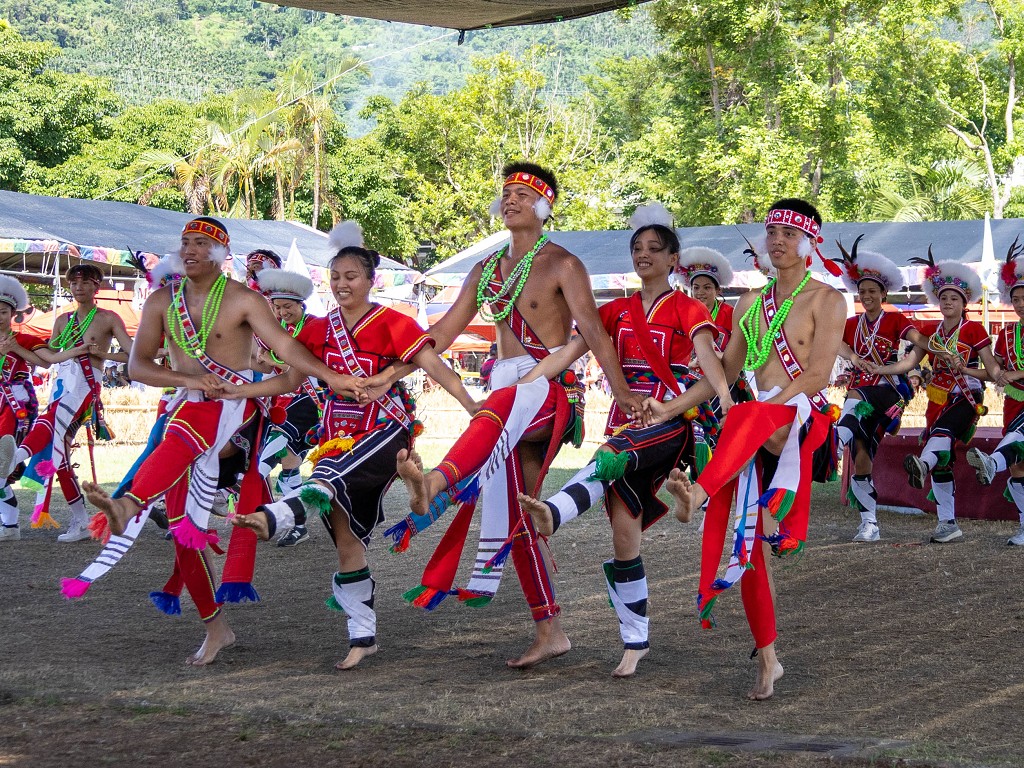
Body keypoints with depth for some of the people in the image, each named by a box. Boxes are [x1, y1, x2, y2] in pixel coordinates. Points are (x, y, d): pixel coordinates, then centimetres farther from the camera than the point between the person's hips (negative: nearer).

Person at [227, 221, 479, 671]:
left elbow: (436, 368, -13)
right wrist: (229, 392, 5)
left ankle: (274, 518, -63)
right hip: (338, 435, 5)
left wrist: (475, 409, -26)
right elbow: (289, 381, 15)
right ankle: (363, 637, 10)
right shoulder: (320, 330, 10)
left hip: (385, 430, -5)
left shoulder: (392, 325, -4)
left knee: (331, 479, -37)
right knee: (345, 537, 2)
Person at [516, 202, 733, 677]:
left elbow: (711, 364, -14)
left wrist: (729, 411, -33)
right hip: (626, 420, 5)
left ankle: (554, 513, -64)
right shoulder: (616, 312, 16)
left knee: (615, 454, -38)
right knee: (623, 534, -1)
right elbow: (566, 353, 9)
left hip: (671, 420, -5)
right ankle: (635, 642, 6)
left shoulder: (687, 311, 3)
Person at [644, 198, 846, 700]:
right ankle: (766, 657, 9)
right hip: (755, 431, 6)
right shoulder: (750, 304, 20)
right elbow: (725, 373, 21)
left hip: (803, 419, -6)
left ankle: (698, 494, -66)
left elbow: (817, 376, -8)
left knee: (745, 417, -41)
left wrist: (763, 413, -18)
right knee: (746, 542, 0)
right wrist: (671, 409, 9)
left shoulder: (826, 300, 3)